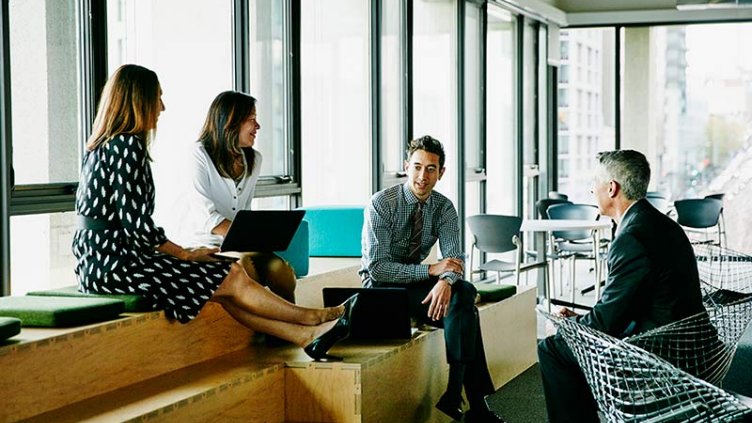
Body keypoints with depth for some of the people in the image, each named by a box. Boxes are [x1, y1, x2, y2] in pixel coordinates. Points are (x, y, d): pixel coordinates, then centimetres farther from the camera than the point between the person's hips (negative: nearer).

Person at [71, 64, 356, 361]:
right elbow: (136, 225, -19)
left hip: (101, 263, 10)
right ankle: (313, 319, 10)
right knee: (234, 279, -4)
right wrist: (185, 255, -6)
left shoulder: (104, 145, 16)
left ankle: (307, 336, 2)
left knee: (226, 292, 4)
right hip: (115, 262, -10)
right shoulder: (127, 144, -15)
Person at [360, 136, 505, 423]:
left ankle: (454, 396, -25)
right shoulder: (382, 203, -16)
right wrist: (431, 270, -30)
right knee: (465, 313, -26)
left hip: (416, 284, 5)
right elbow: (377, 267, -23)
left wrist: (446, 280, -36)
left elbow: (454, 259, -11)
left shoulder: (444, 208, -1)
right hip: (380, 287, -5)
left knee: (464, 292, -27)